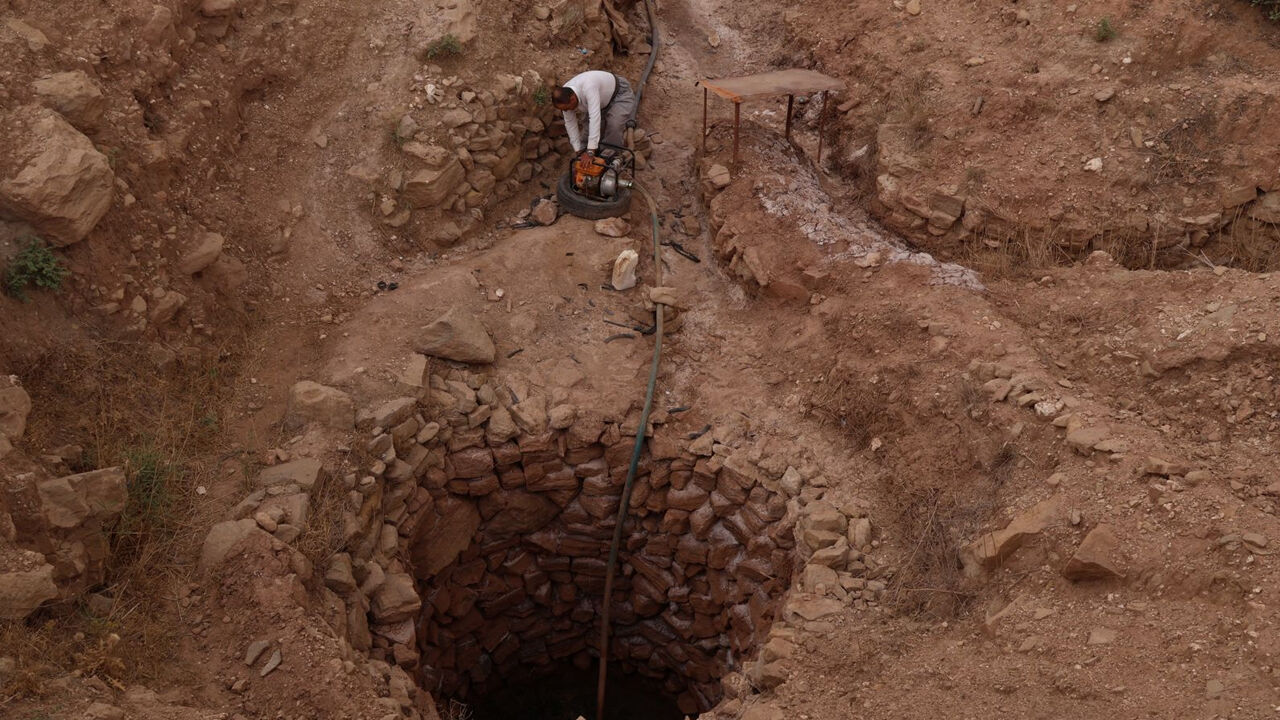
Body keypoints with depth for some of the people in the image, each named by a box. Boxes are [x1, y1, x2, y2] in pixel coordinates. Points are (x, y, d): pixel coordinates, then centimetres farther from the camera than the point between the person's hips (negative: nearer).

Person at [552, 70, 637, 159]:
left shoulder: (588, 88, -45)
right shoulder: (564, 96, -22)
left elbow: (595, 118, -53)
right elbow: (570, 123, -11)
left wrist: (590, 152, -57)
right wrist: (578, 150, -15)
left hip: (620, 94, -7)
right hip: (603, 100, 7)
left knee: (614, 127, -27)